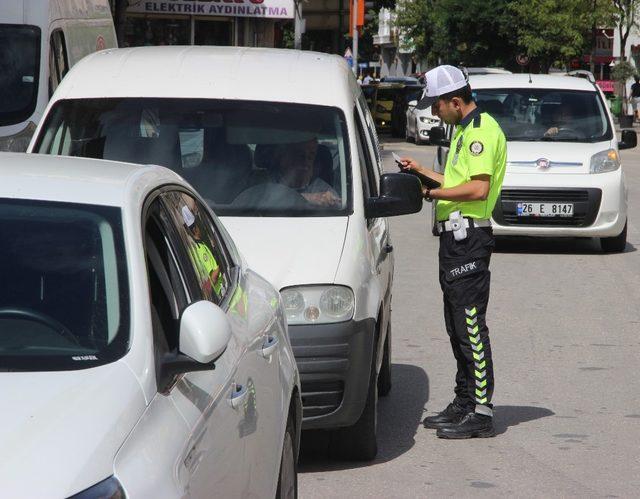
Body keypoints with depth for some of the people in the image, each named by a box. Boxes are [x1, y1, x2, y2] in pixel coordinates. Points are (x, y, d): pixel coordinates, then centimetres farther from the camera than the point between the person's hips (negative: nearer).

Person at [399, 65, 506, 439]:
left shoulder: (482, 130, -13)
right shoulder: (465, 131, 20)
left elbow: (479, 188, -23)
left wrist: (434, 193, -16)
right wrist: (424, 172, 23)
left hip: (469, 236, -11)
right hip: (455, 236, 11)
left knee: (471, 324, -10)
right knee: (458, 326, 14)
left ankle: (482, 412, -10)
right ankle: (465, 401, 22)